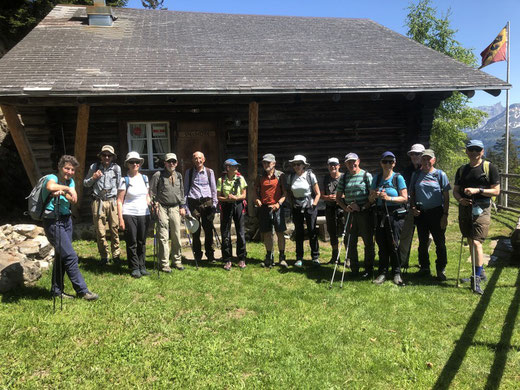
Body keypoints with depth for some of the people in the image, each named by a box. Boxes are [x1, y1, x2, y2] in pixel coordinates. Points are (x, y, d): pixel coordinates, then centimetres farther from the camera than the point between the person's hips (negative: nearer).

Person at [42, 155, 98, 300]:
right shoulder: (52, 178, -10)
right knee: (71, 256, -9)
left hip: (66, 220, 8)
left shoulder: (70, 182, 11)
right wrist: (67, 189, -26)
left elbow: (74, 200, -6)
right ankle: (82, 291, -2)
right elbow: (50, 186, -36)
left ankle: (57, 290, 25)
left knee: (62, 256, 13)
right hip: (53, 221, -8)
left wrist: (62, 192, -23)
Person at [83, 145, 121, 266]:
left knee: (115, 229, -1)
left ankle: (116, 255, 11)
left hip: (112, 201, 0)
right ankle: (104, 256, 14)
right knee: (100, 231, 2)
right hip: (98, 202, 0)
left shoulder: (116, 168, 7)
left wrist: (119, 199, 6)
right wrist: (93, 178, -4)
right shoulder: (94, 167, 7)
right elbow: (85, 183, 15)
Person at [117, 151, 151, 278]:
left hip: (144, 214, 4)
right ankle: (134, 268, 11)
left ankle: (142, 266, 18)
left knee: (142, 242, 8)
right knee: (132, 243, 1)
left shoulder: (144, 178, 12)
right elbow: (119, 201, -5)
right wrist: (121, 218, -12)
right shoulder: (125, 180, -2)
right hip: (129, 214, -4)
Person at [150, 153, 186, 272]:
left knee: (176, 236, 9)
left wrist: (182, 206, 14)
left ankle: (177, 261, 22)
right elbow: (152, 191, 0)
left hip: (175, 208, 5)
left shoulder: (178, 175, 13)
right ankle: (164, 264, 5)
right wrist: (155, 204, -8)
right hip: (162, 208, -4)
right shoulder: (158, 175, -2)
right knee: (163, 237, -4)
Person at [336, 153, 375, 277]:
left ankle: (369, 269, 15)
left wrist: (364, 206, -15)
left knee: (368, 242, 3)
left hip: (365, 212, -4)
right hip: (350, 213, 4)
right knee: (350, 242, 9)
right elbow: (338, 197, 13)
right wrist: (345, 207, -3)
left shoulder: (366, 175, -1)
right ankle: (354, 269, 23)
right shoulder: (343, 178, 10)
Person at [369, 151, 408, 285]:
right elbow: (370, 199, 11)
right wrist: (374, 195, -11)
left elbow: (404, 198, -7)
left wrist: (389, 198, -20)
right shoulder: (377, 178, 10)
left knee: (393, 245, -3)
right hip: (380, 215, 4)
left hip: (395, 215, -4)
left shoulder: (398, 177, -1)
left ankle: (397, 274, 11)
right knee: (382, 244, 5)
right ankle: (382, 273, 14)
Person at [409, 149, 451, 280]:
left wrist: (445, 215, -8)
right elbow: (412, 194, 15)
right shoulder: (416, 175, 8)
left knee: (440, 242, -1)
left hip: (436, 212, -3)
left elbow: (446, 197, -1)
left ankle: (441, 270, 11)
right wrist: (413, 207, -2)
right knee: (422, 242, 11)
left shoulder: (440, 174, 0)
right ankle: (424, 268, 25)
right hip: (420, 213, 3)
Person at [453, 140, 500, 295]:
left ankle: (477, 279, -9)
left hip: (482, 209, -5)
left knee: (476, 242, -15)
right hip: (465, 208, 6)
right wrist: (460, 199, -6)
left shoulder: (490, 167, 0)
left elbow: (496, 191, -3)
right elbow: (455, 190, 15)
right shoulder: (462, 170, 14)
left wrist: (477, 190, -17)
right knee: (471, 242, 14)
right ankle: (480, 273, 30)